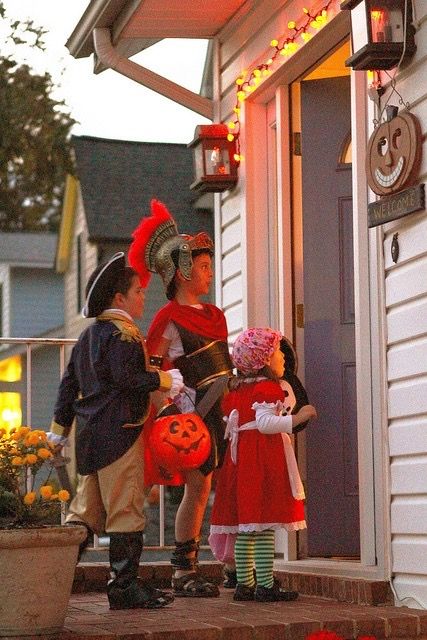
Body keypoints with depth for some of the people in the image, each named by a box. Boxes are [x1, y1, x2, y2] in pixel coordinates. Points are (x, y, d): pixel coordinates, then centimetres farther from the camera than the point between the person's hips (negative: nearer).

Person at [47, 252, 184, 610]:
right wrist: (165, 379, -12)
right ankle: (125, 587, -1)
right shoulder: (122, 333, -11)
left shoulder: (88, 335, 18)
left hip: (91, 433, 9)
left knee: (87, 510, 14)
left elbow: (69, 382, 20)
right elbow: (126, 377, -23)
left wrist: (60, 428, 24)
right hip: (120, 432, -9)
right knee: (125, 512, -4)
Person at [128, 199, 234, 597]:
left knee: (201, 489, 7)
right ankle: (183, 572, -2)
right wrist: (172, 411, -15)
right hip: (191, 411, -7)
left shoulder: (213, 315, 17)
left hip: (214, 412, 7)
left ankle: (186, 571, 12)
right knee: (197, 487, -8)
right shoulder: (170, 318, -7)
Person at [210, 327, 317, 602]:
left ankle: (244, 582, 12)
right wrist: (297, 418, -19)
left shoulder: (236, 392, 16)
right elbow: (265, 422, -20)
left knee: (245, 527, 9)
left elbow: (230, 429, 17)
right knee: (265, 525, -9)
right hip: (264, 458, -9)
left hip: (240, 457, 9)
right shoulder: (268, 388, -9)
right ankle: (266, 585, -10)